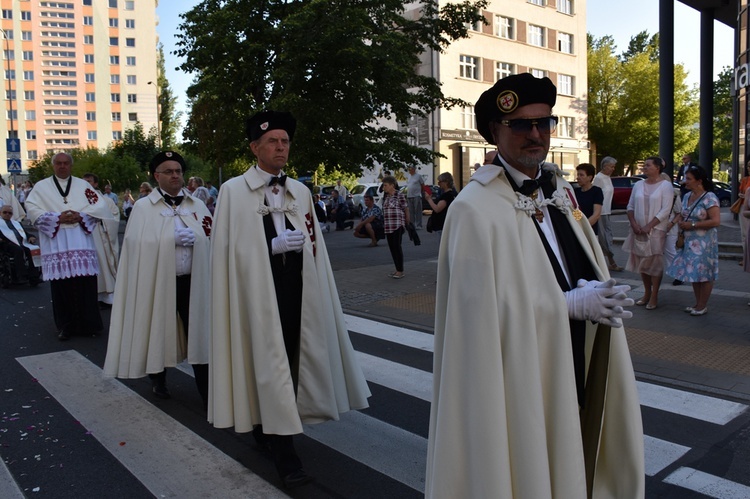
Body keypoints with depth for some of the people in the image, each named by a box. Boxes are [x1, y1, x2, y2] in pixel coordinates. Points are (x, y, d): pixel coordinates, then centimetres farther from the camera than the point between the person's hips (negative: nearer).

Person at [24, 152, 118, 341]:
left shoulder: (83, 185, 13)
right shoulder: (41, 186, 10)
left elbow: (100, 205, 5)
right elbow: (32, 209, -1)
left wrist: (80, 216, -9)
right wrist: (57, 218, -12)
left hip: (81, 243, 1)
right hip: (56, 245, 0)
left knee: (86, 283, -1)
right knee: (61, 285, 1)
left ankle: (88, 324, 7)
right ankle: (65, 326, 11)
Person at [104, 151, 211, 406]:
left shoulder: (198, 206, 8)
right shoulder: (143, 207, -1)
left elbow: (212, 238, 6)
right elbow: (138, 244, -11)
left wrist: (195, 238, -12)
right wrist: (173, 239, -15)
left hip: (192, 281, 2)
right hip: (158, 282, -1)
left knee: (198, 335, 0)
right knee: (159, 332, 14)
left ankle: (207, 393, 7)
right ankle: (158, 380, 37)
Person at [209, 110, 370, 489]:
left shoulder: (300, 191, 11)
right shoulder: (234, 190, -2)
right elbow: (229, 248, -6)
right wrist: (275, 245, -15)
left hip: (296, 289, 5)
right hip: (258, 291, -5)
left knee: (289, 361, 10)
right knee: (269, 365, -3)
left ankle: (266, 430, 31)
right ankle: (284, 454, 6)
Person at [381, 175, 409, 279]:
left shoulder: (399, 194, -7)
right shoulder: (385, 196, 12)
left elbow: (406, 208, -4)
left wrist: (407, 221, 0)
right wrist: (384, 224, 14)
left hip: (397, 224, -7)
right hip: (388, 226, 7)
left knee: (397, 247, -6)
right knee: (392, 247, 9)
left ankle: (400, 271, 2)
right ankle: (397, 269, 19)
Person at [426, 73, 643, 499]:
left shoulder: (561, 191, 6)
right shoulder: (476, 209, -18)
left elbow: (590, 273, 10)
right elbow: (484, 311, -19)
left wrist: (597, 295, -12)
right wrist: (573, 304, -20)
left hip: (575, 373, 7)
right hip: (518, 380, -6)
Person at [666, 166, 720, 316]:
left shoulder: (709, 198, -14)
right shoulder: (687, 196, 9)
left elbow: (716, 221, -21)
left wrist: (692, 225, -20)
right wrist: (679, 221, 1)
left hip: (704, 243, -8)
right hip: (689, 242, 8)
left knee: (704, 274, 1)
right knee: (693, 273, 13)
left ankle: (703, 306, 12)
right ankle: (698, 303, 25)